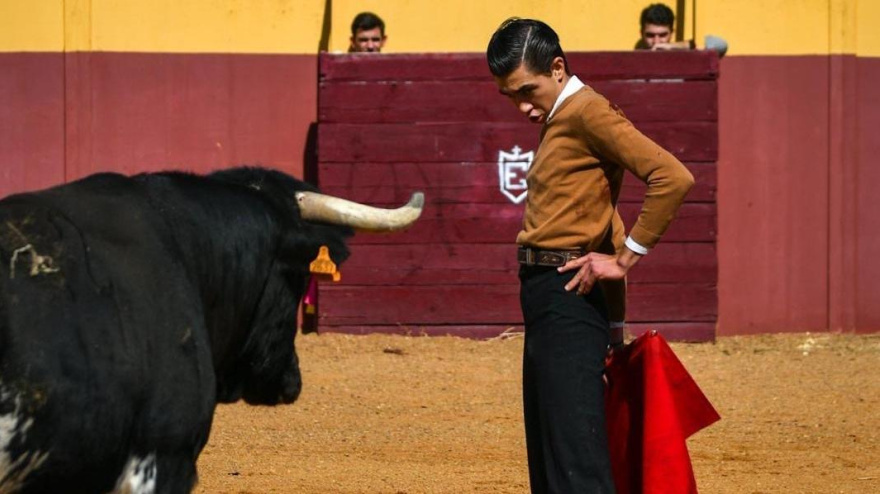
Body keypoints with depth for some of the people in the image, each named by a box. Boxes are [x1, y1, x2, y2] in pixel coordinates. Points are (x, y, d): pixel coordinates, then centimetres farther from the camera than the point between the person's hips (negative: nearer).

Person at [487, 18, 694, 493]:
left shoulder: (587, 111, -10)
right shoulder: (556, 120, 19)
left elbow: (672, 178, -22)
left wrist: (625, 259, -17)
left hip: (568, 300, -10)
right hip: (544, 297, 10)